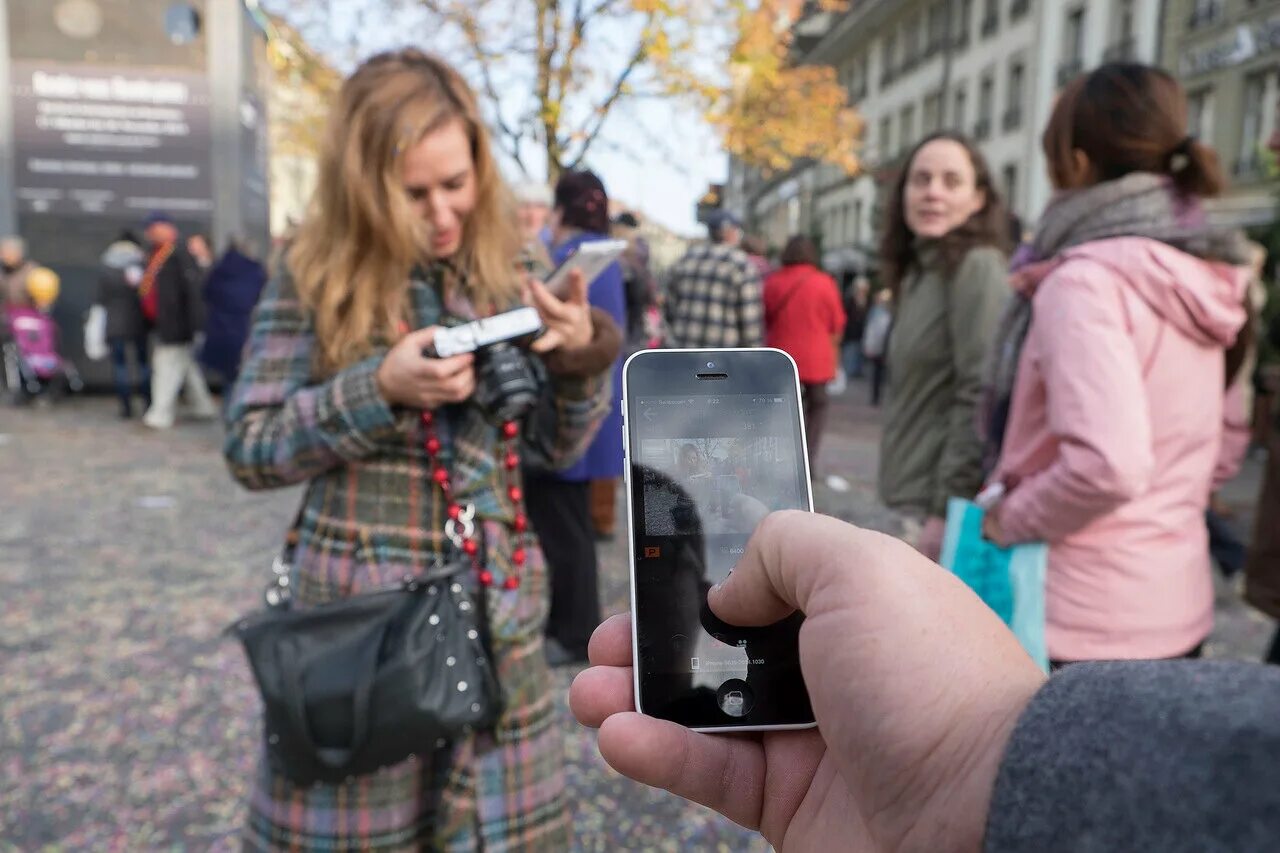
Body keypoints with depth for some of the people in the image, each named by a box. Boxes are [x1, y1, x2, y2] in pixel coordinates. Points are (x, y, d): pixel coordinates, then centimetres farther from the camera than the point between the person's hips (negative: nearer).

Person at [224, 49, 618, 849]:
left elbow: (557, 444, 5)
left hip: (498, 604, 3)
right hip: (361, 605, -2)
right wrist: (380, 387, -20)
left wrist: (584, 356, -14)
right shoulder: (315, 275, -6)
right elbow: (249, 448, -6)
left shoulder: (501, 269, 2)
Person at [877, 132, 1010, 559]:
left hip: (945, 503, -9)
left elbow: (982, 399, -19)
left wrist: (948, 508, -19)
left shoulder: (976, 266, -12)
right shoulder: (919, 270, 14)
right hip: (919, 499, 9)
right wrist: (921, 506, 14)